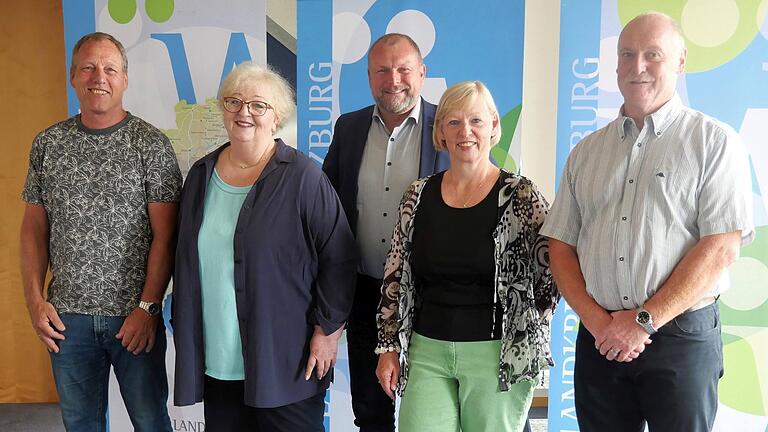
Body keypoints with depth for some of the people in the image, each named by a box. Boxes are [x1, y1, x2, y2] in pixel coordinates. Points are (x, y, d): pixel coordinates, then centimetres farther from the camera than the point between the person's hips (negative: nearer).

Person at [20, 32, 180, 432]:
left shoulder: (151, 144, -7)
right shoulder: (47, 144, 5)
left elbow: (165, 235, -9)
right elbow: (34, 227, 8)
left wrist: (148, 307, -13)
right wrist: (34, 300, 1)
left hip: (135, 316, -3)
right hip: (67, 317, 3)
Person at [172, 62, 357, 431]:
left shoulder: (302, 177, -9)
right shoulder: (201, 175, 8)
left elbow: (339, 259, -9)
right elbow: (185, 262, 16)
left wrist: (328, 330, -9)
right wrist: (185, 333, 15)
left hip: (286, 363, -5)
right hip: (216, 359, 5)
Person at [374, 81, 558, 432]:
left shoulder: (521, 196, -6)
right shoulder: (418, 196, 3)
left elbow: (551, 277, -1)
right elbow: (395, 278, 7)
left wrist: (523, 336, 0)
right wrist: (389, 348, 5)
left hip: (498, 356, -2)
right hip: (427, 351, 3)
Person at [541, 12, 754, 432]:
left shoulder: (713, 141, -1)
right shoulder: (587, 152, 10)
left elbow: (721, 247, -10)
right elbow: (561, 245, 7)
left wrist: (645, 320, -14)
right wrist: (595, 318, -7)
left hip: (681, 335, -3)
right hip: (599, 340, 4)